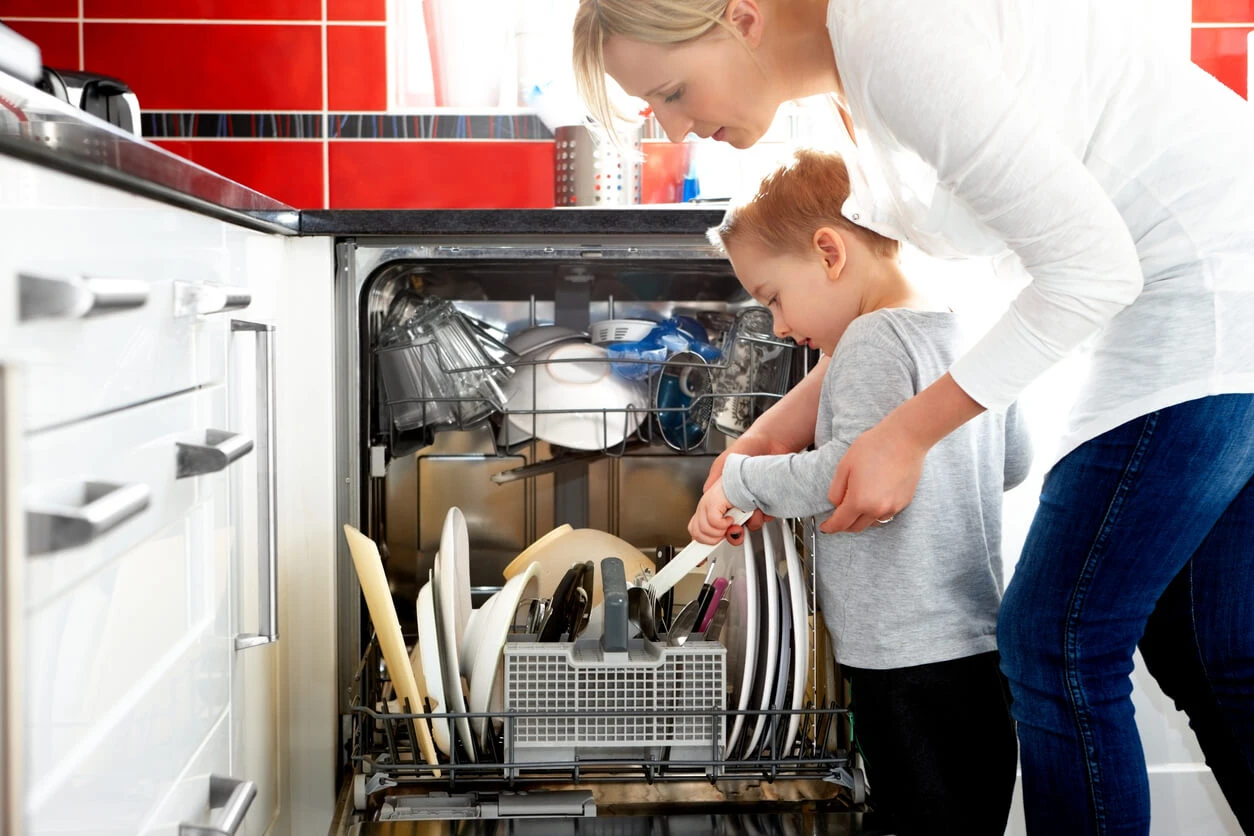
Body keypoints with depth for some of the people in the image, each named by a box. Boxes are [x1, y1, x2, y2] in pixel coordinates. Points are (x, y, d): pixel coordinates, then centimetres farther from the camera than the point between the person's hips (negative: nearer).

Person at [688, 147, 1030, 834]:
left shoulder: (874, 338, -12)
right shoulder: (966, 335, 13)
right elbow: (1013, 462, 21)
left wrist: (738, 479, -10)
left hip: (908, 656, -9)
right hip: (980, 645, 9)